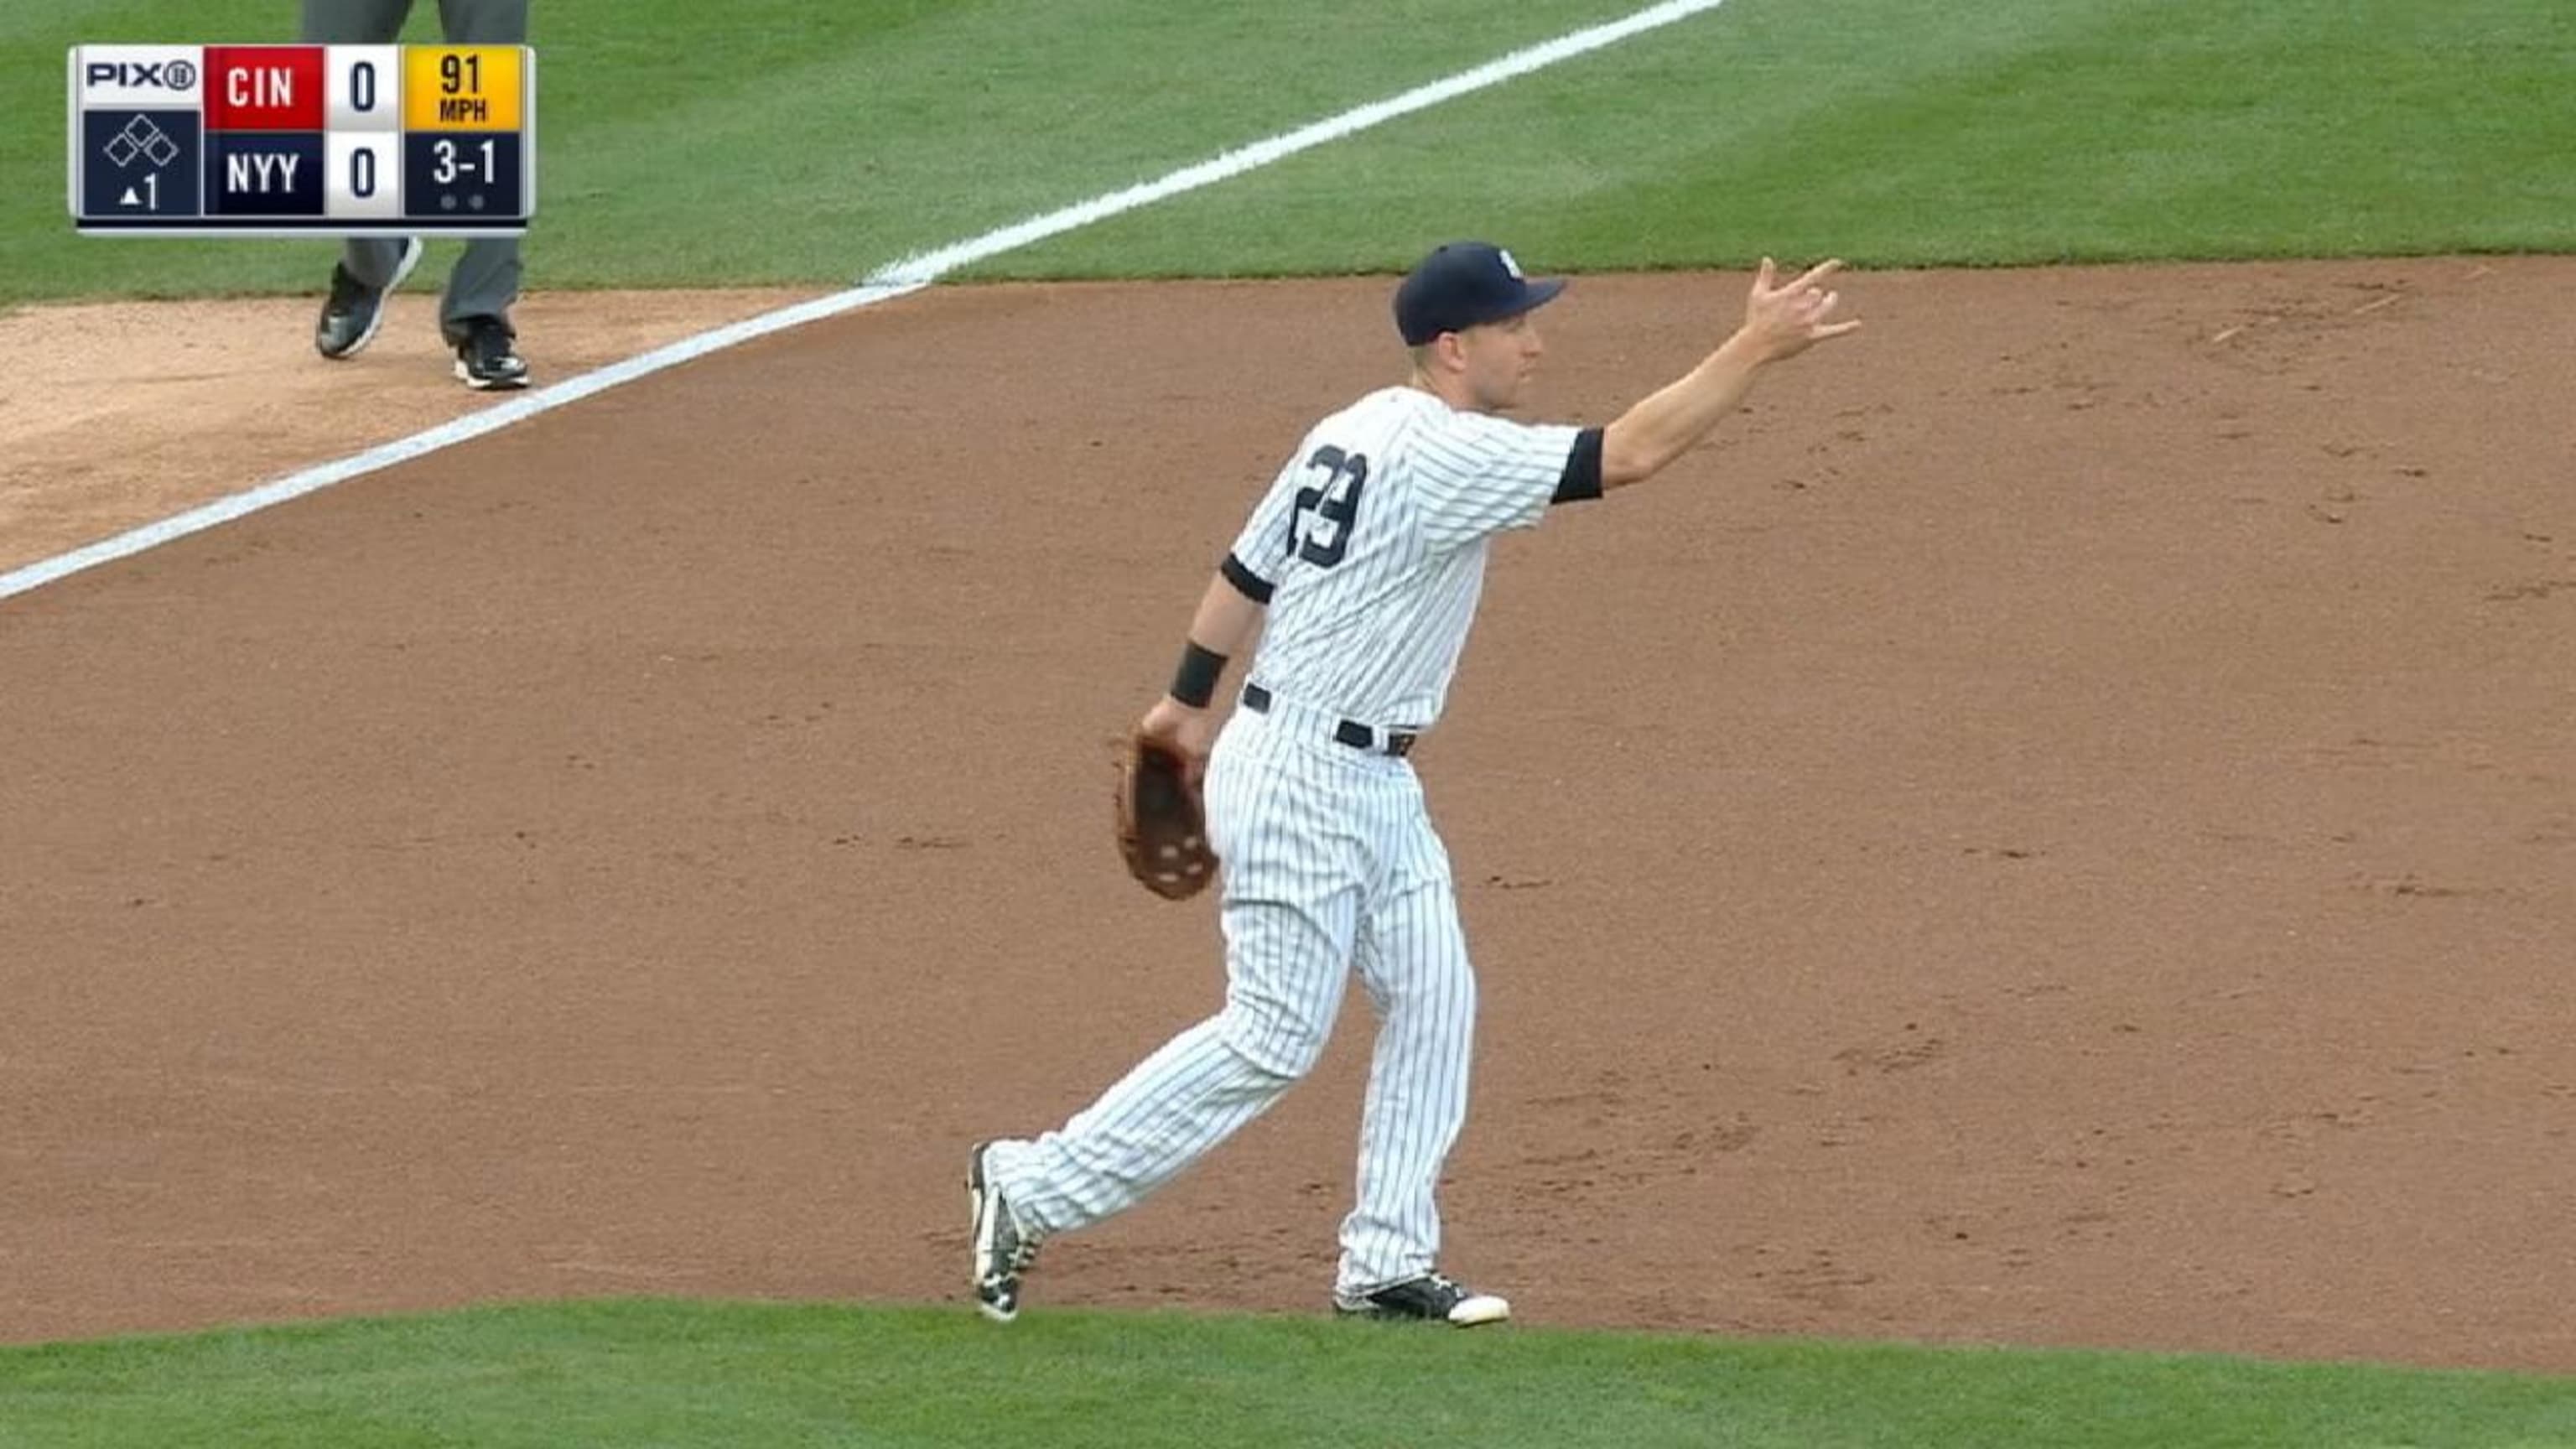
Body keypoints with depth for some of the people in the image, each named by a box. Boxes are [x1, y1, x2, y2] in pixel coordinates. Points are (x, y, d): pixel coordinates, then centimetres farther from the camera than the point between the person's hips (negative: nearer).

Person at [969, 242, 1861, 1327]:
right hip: (1299, 779, -10)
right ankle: (1032, 1188, 1)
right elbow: (1630, 454, -26)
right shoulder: (1448, 457, -20)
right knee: (1274, 1037, -6)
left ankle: (1384, 1267, 10)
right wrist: (1756, 349, -23)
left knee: (1432, 1001, 8)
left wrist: (1188, 702, 26)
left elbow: (1247, 570, 17)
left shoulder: (1357, 433, 9)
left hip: (1374, 784, 10)